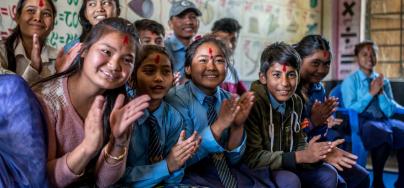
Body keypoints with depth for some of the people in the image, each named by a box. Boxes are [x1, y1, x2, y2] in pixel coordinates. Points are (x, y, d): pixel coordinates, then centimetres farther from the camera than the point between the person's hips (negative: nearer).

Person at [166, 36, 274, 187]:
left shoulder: (231, 100, 5)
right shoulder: (176, 98, -9)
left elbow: (233, 159, 4)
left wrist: (237, 126, -14)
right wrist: (218, 126, -24)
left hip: (227, 173, 4)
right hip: (191, 176, -3)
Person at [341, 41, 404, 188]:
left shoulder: (384, 81, 14)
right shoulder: (350, 81, 3)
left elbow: (389, 112, 7)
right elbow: (351, 110, -8)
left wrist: (381, 92, -8)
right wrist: (371, 93, -12)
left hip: (383, 120, 5)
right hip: (360, 122, -4)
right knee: (382, 132, -36)